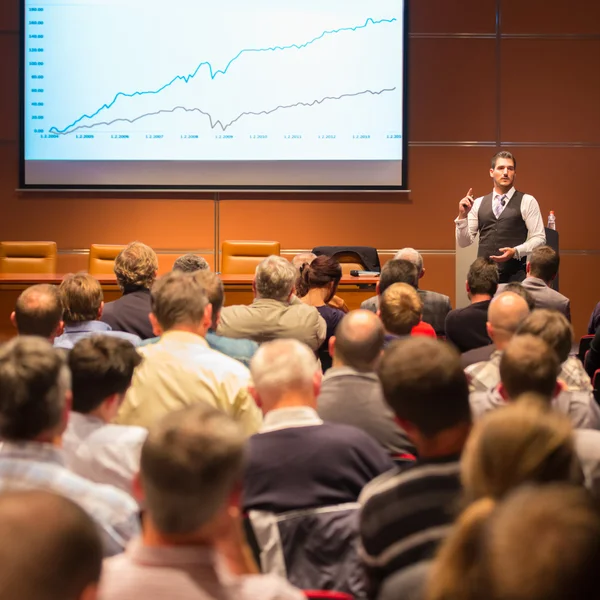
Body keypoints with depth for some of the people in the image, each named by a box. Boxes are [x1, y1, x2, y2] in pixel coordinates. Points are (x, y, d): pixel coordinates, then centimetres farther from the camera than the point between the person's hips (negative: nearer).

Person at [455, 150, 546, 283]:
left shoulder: (527, 202, 3)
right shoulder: (478, 203, 11)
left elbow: (539, 238, -2)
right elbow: (464, 242, 10)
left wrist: (515, 251, -17)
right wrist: (462, 215, -5)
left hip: (515, 276, -3)